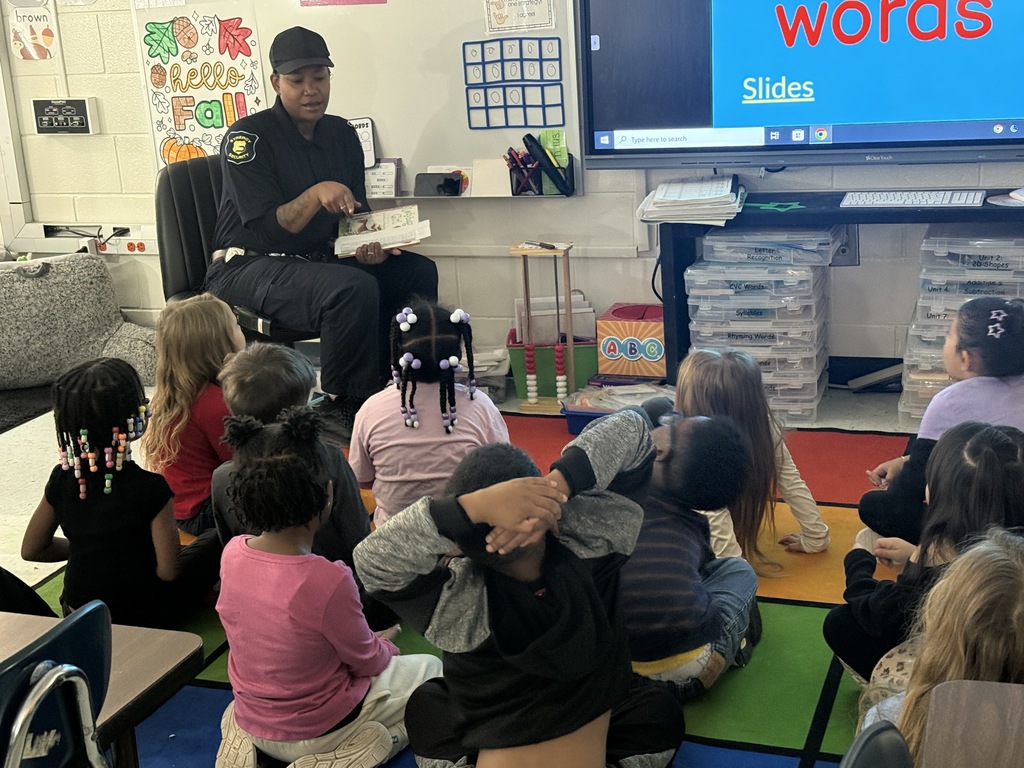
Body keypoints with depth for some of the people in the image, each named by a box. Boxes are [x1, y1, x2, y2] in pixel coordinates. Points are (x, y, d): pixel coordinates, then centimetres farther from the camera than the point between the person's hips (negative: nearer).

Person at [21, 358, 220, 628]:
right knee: (215, 542, 11)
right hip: (139, 618, -5)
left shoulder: (62, 480, -10)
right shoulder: (150, 488, -24)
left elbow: (31, 549, 2)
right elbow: (168, 571, -20)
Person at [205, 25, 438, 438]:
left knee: (417, 271, -6)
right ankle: (341, 408, -15)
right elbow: (266, 229, -20)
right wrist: (316, 195, -35)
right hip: (246, 267, -7)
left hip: (315, 262, 7)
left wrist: (367, 245, -13)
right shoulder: (248, 138, -12)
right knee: (355, 288, -32)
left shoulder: (342, 135, 7)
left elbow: (357, 215, 10)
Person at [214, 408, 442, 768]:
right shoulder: (328, 580, -33)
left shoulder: (232, 553, -15)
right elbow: (367, 661, -16)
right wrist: (385, 648, 7)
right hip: (314, 732, -6)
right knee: (430, 669, 15)